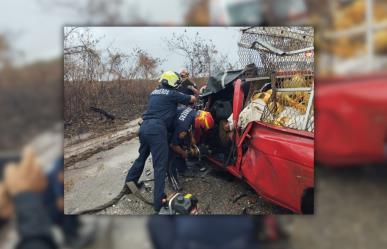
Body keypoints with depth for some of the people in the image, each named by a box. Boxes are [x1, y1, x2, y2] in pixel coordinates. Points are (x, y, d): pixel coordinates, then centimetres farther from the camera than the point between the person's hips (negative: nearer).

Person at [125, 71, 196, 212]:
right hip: (157, 129, -8)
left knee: (142, 156, 26)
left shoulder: (154, 92, 21)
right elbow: (192, 99, 8)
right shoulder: (172, 94, 1)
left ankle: (130, 181, 36)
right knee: (160, 165, -7)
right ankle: (159, 202, -9)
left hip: (144, 127, 8)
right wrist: (190, 99, 32)